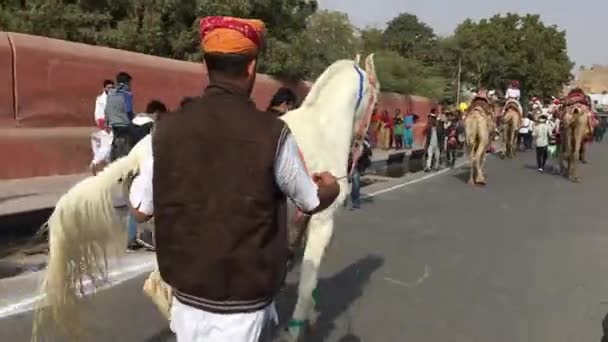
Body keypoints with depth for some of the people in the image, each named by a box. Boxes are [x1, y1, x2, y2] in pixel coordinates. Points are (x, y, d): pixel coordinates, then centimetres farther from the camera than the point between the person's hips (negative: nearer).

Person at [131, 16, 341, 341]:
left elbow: (141, 211, 1)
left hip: (187, 290, 3)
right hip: (242, 301, -3)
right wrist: (330, 186, 22)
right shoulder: (273, 134, -17)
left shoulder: (167, 128, -9)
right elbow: (311, 203, 0)